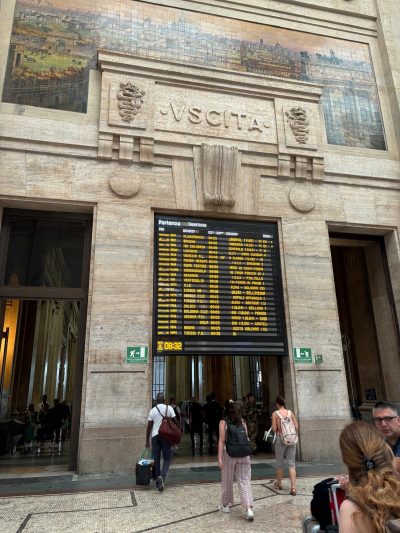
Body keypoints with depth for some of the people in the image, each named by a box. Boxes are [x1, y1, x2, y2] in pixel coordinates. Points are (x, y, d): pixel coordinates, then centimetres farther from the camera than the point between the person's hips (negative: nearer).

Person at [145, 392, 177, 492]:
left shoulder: (152, 410, 4)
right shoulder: (169, 408, 0)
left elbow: (149, 427, 5)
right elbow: (175, 421, -3)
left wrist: (147, 440, 10)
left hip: (155, 436, 2)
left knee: (156, 459, 10)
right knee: (167, 459, 6)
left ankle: (158, 482, 13)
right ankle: (161, 477, -16)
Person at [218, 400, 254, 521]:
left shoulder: (223, 422, -4)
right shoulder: (242, 421, 7)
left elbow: (221, 441, -7)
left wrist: (219, 457, -6)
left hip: (228, 454, -2)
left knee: (227, 480, 14)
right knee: (244, 481, 4)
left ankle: (225, 505, 29)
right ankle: (249, 508, -8)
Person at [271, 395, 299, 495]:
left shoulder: (275, 414, -7)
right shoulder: (290, 413, 2)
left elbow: (274, 429, -10)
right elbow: (296, 427, 1)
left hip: (280, 439, -2)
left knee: (279, 463, 15)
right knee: (291, 464, 5)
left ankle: (279, 483, 31)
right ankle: (293, 487, -3)